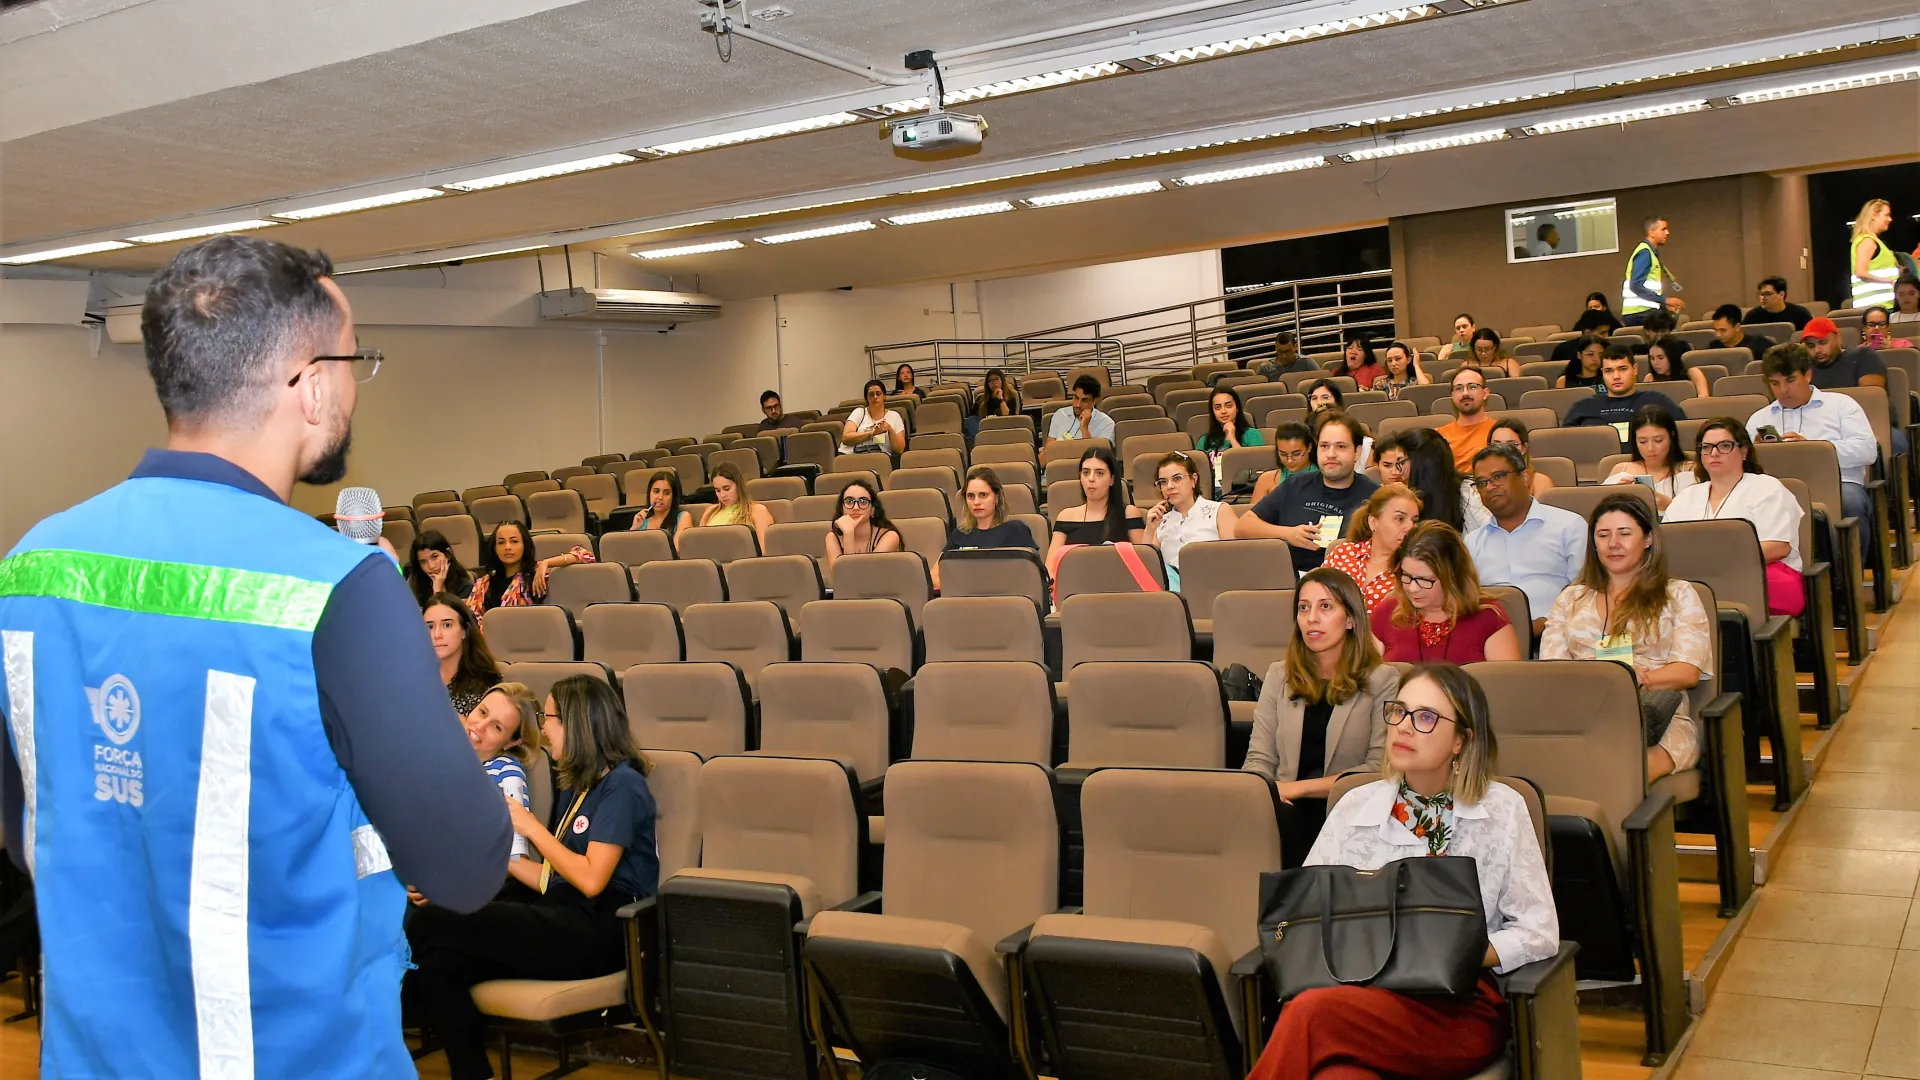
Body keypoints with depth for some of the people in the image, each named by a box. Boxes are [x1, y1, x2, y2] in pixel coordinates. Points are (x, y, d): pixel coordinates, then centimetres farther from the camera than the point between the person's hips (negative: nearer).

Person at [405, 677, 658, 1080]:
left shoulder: (621, 785, -6)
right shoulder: (576, 785, 20)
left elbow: (591, 880, -15)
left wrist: (530, 826, -6)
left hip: (598, 931, -8)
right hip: (563, 922, 8)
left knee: (428, 924, -17)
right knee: (436, 966, -19)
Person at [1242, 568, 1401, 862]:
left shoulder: (1382, 681, 5)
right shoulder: (1279, 676, 18)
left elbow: (1380, 767, -4)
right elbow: (1259, 758, 12)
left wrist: (1298, 787, -11)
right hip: (1288, 808, 3)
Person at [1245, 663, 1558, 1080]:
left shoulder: (1501, 809, 7)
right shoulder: (1356, 807, 14)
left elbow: (1539, 933, 4)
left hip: (1461, 1006, -2)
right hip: (1360, 990, 2)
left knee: (1312, 1011, -33)